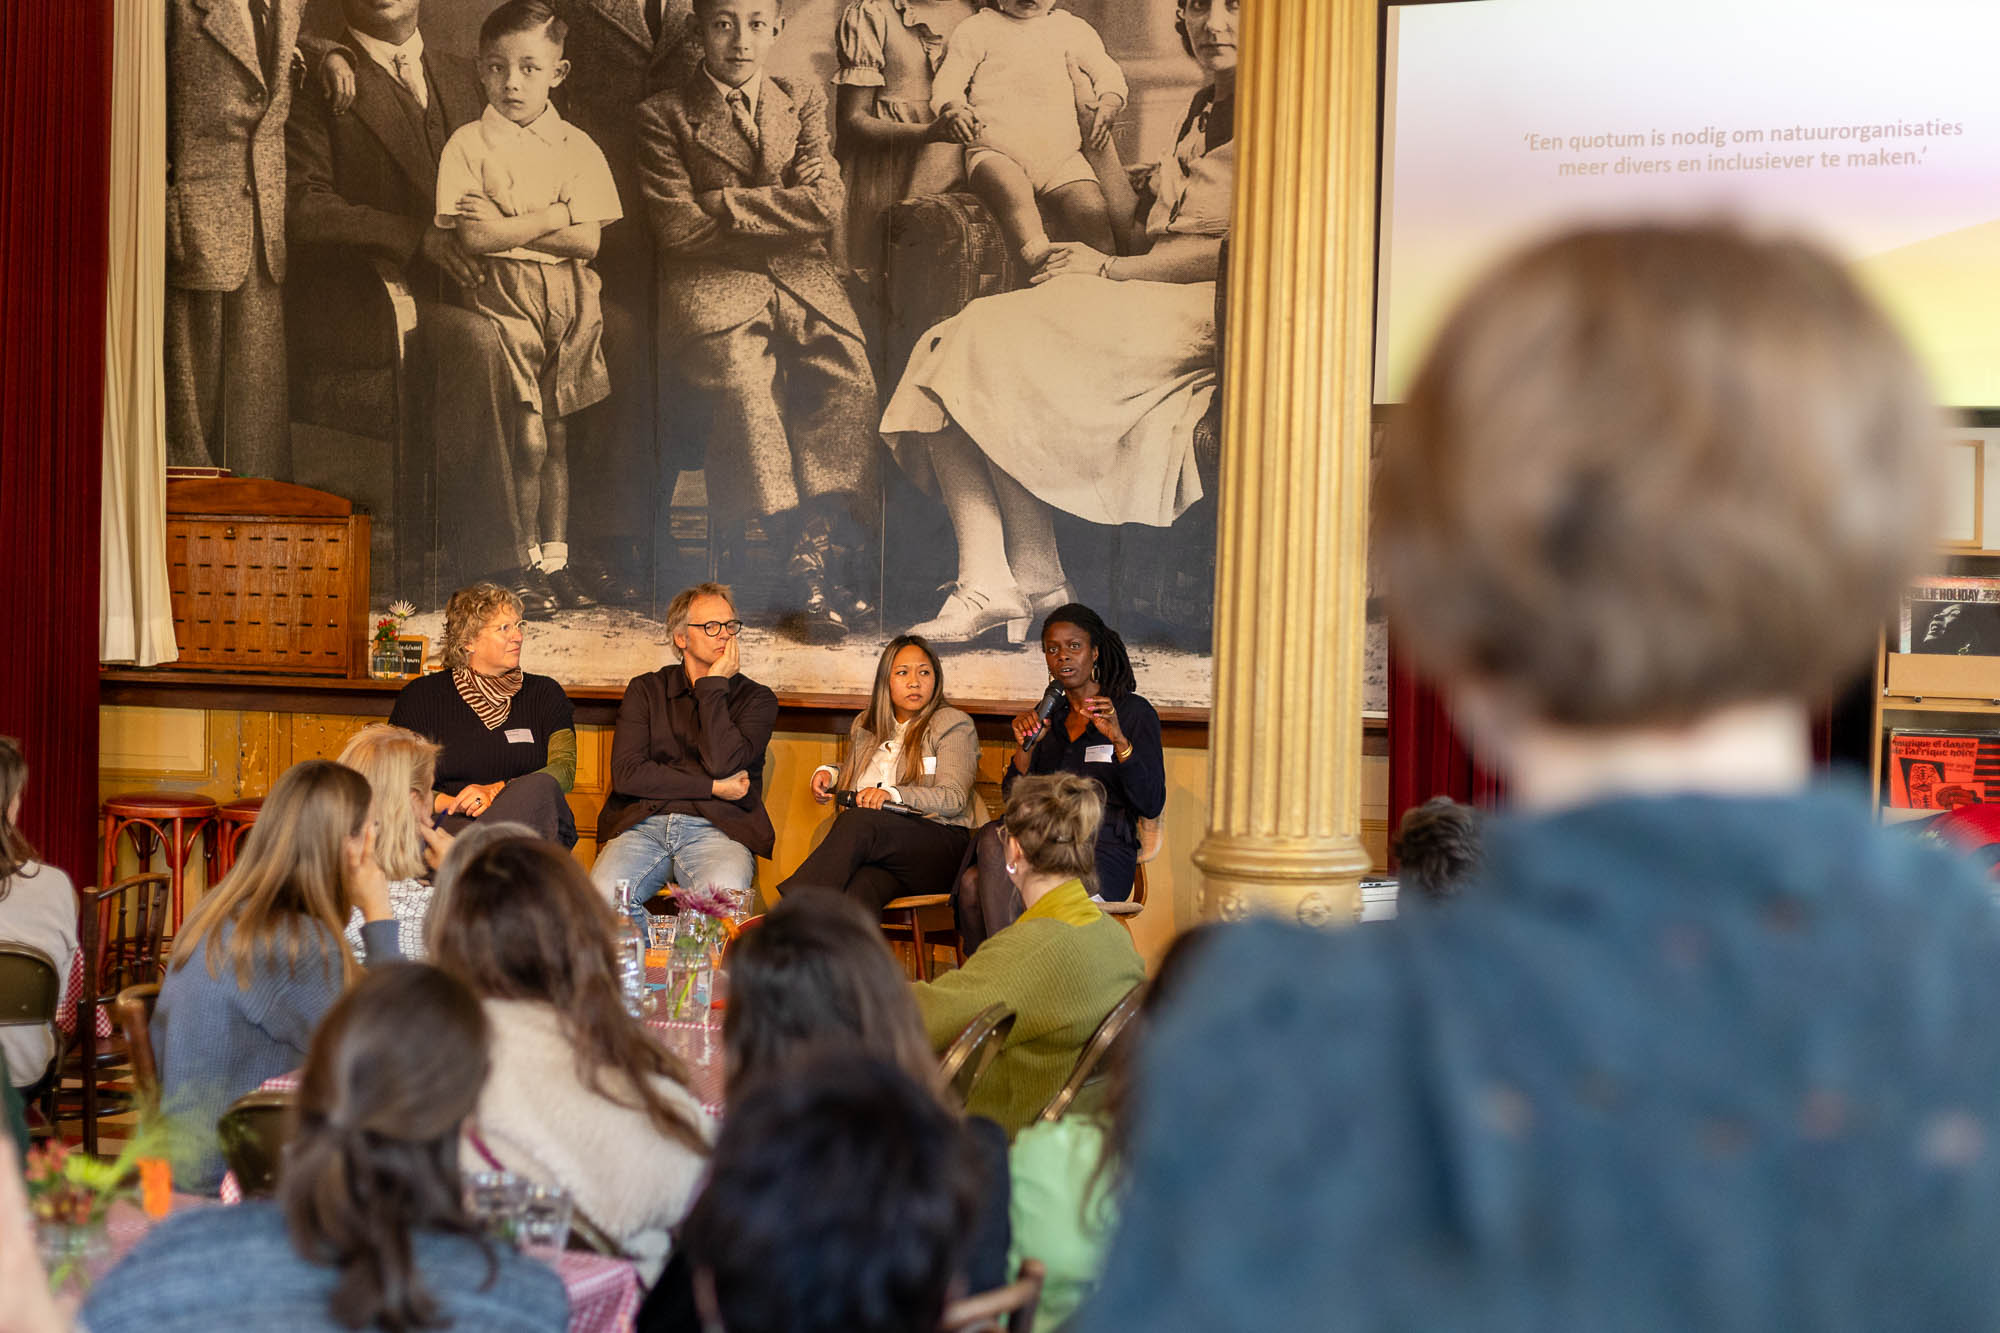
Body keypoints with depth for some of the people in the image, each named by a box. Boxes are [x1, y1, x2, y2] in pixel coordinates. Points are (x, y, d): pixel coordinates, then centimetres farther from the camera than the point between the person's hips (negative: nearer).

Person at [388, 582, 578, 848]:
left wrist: (497, 791, -17)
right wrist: (451, 804, -14)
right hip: (451, 826, -2)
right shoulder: (421, 696, 12)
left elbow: (564, 769, 0)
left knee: (540, 787, -35)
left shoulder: (544, 693, 15)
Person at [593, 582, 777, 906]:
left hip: (717, 831, -1)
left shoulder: (756, 698, 12)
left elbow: (721, 763, -8)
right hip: (643, 826, 1)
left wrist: (713, 685, -2)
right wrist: (714, 787, -4)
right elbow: (626, 774, 0)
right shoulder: (645, 690, 16)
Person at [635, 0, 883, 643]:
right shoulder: (663, 115, 6)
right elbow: (678, 229, -5)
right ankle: (811, 553, -29)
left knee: (849, 377, -26)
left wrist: (724, 204, -3)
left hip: (802, 276, 3)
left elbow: (826, 209, 2)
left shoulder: (803, 99, 16)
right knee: (743, 379, -32)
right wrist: (781, 201, 0)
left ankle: (821, 540, -28)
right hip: (712, 283, -3)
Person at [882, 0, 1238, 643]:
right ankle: (983, 584, -25)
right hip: (1140, 301, 9)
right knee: (952, 348, -14)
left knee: (996, 344, -24)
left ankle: (1036, 572, -13)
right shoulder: (1203, 107, 25)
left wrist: (1112, 269, -8)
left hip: (1204, 311, -9)